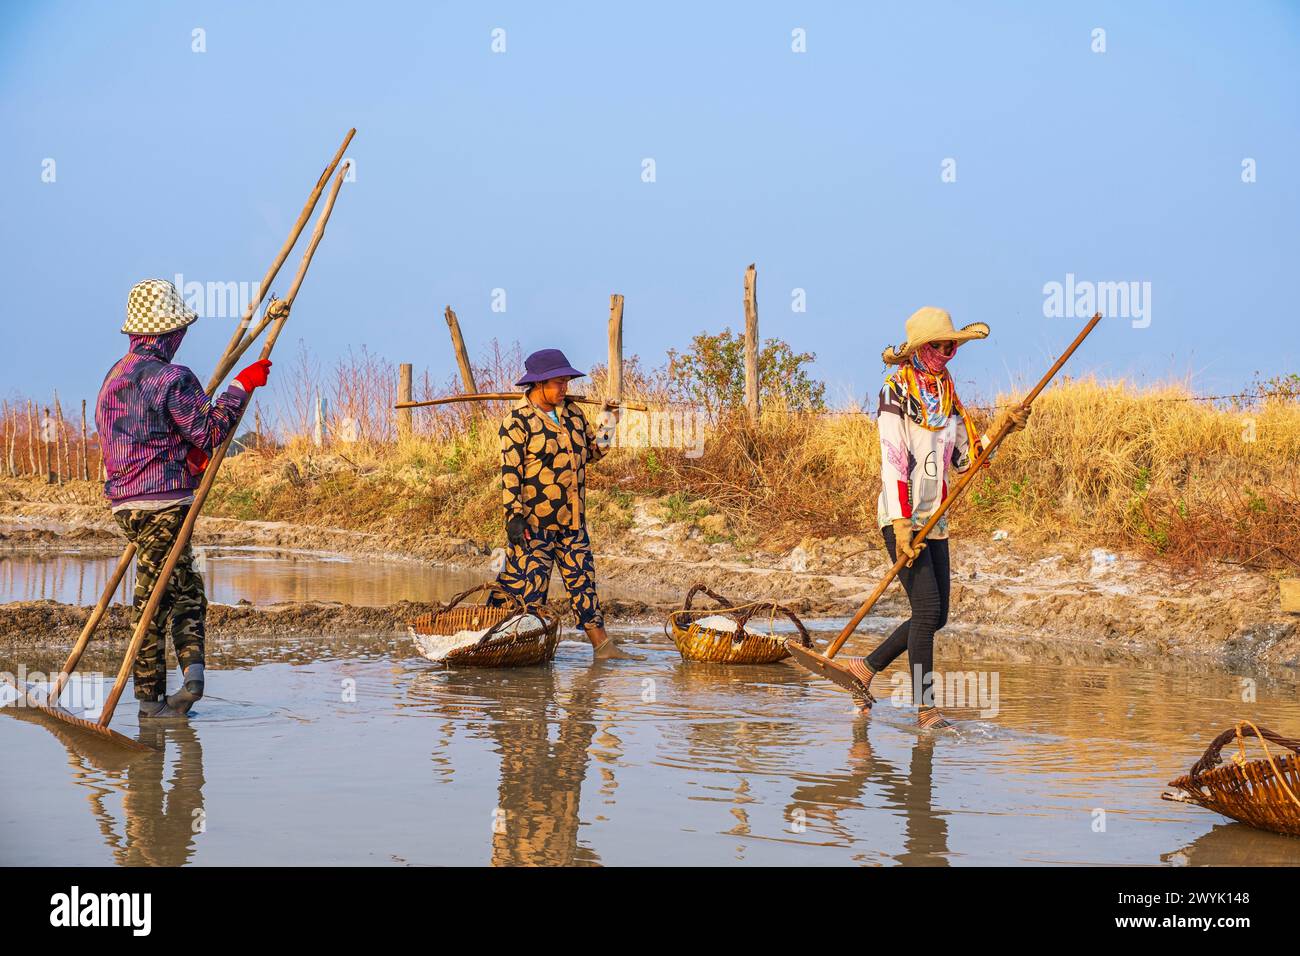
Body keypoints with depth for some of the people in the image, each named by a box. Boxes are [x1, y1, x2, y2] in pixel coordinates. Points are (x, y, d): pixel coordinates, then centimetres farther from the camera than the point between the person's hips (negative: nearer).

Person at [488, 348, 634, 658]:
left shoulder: (572, 412, 11)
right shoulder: (518, 422, -11)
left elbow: (593, 451, 20)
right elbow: (510, 472, -15)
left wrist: (609, 422, 5)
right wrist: (514, 516, -21)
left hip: (572, 520, 7)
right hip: (534, 523, -7)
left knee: (583, 580, 8)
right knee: (527, 584, -6)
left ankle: (602, 645, 11)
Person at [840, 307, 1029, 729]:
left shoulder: (947, 395, 13)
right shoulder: (896, 391, -8)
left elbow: (964, 459, 16)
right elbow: (892, 461, -15)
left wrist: (999, 427, 1)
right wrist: (902, 528, -22)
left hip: (935, 518, 8)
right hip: (901, 516, -8)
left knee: (936, 615, 7)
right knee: (927, 608, -13)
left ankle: (865, 667, 24)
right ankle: (925, 710, -7)